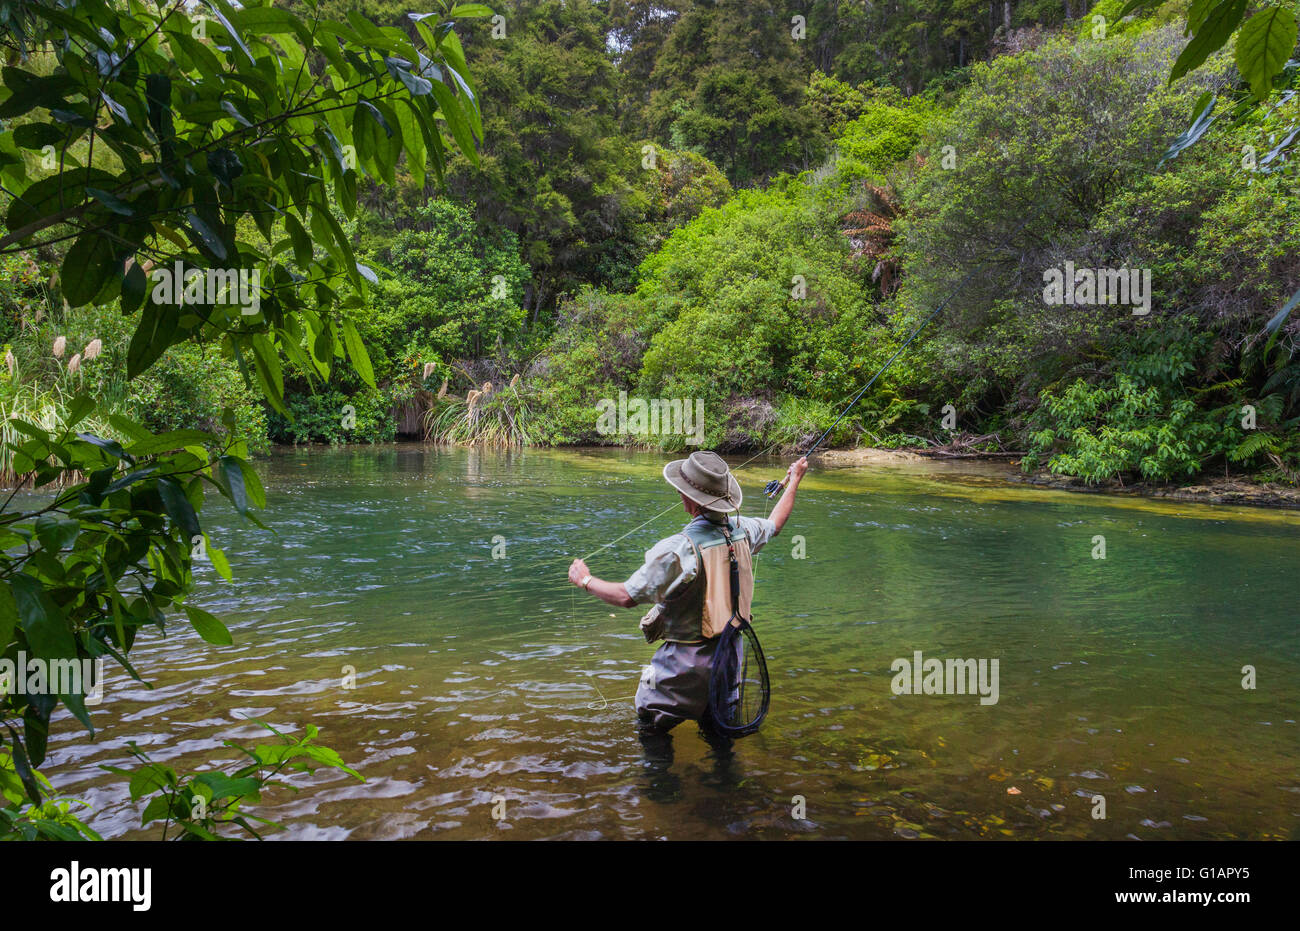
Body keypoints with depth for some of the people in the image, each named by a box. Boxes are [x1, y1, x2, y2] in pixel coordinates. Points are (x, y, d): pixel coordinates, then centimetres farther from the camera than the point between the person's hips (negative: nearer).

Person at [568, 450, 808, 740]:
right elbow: (775, 523, 18)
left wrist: (585, 580, -5)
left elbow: (627, 596, -22)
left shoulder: (678, 549, -28)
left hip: (686, 661, -7)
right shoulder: (742, 531, -7)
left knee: (651, 732, 12)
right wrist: (793, 482, 35)